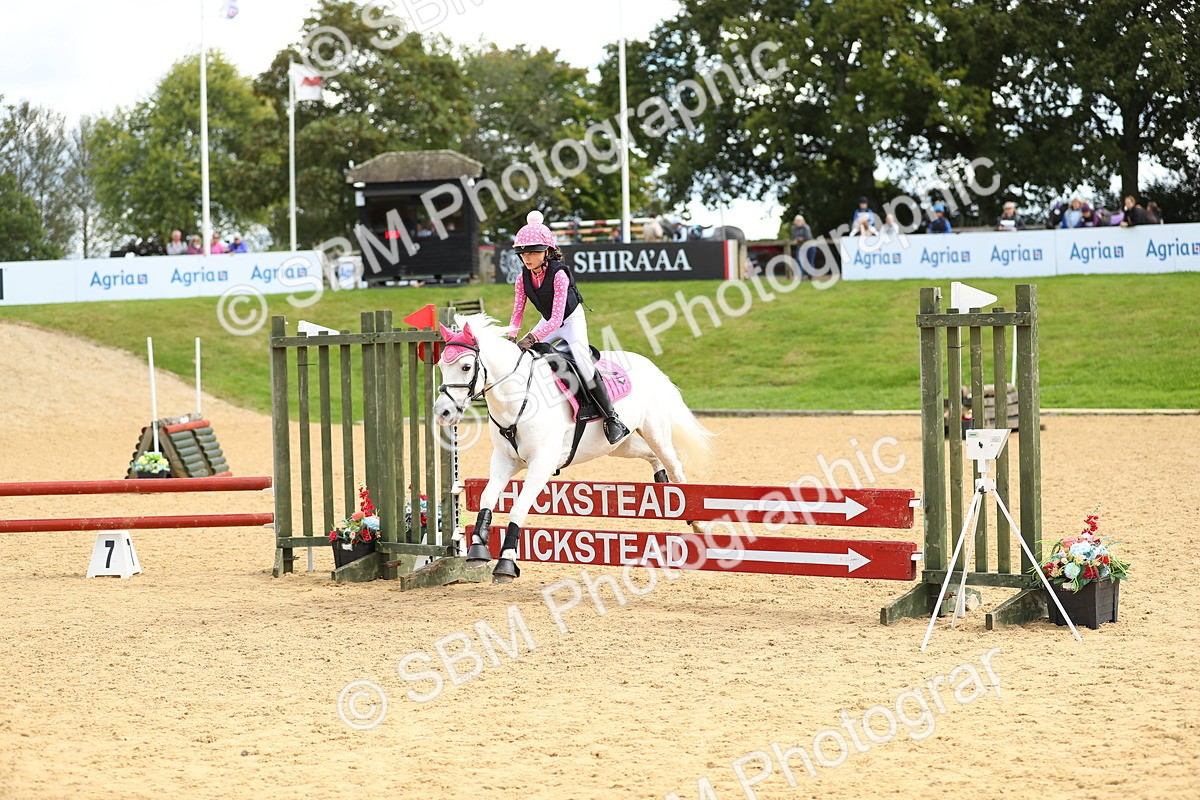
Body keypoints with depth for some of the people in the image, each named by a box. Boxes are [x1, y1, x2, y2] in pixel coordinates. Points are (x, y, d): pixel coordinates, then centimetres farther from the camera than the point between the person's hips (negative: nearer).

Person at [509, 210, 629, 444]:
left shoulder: (559, 274, -30)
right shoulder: (523, 278, -12)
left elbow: (557, 319, -36)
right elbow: (517, 313, -5)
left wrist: (532, 337, -47)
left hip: (572, 320, -7)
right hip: (549, 323, 7)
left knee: (581, 357, -27)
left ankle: (612, 418, -24)